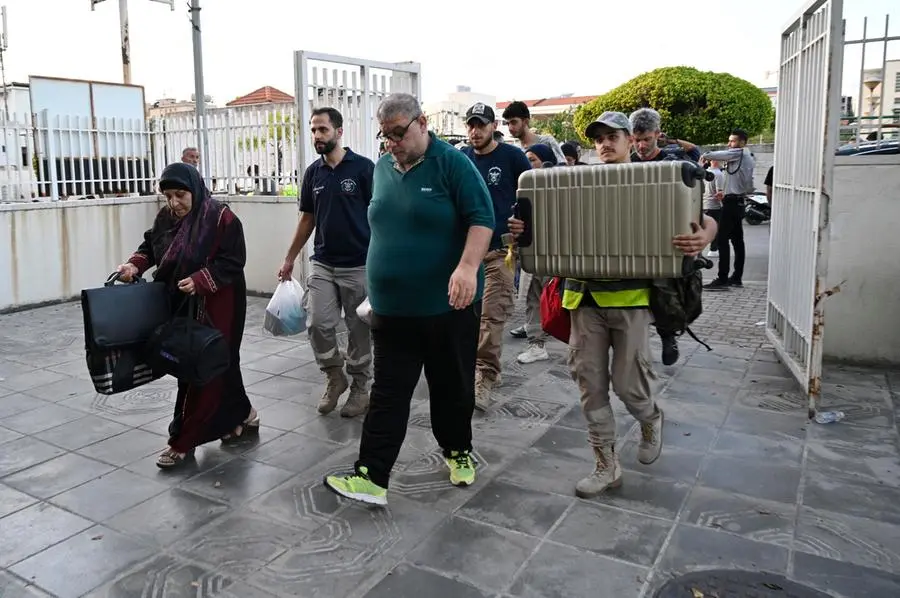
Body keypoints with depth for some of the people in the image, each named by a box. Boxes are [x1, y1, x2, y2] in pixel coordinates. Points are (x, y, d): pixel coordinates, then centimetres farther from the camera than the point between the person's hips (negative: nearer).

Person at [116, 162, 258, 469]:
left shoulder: (221, 218, -15)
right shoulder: (165, 218, 5)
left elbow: (232, 262, -17)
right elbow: (150, 247, 16)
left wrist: (199, 280, -28)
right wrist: (134, 265, -3)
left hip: (215, 308, -7)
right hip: (180, 306, 7)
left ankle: (183, 441, 6)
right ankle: (242, 417, 30)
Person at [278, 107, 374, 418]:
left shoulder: (364, 168, -7)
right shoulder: (313, 173, 7)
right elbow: (307, 219, 15)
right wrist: (289, 258, 14)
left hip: (359, 265, -4)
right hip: (322, 264, 4)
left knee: (359, 329, 5)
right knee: (318, 323, -3)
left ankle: (360, 388, 21)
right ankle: (334, 376, 20)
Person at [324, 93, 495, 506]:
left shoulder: (452, 163, -7)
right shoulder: (383, 168, 11)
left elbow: (482, 217, -13)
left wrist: (467, 266, -28)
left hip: (448, 305, -4)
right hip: (392, 307, 5)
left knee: (453, 387, 12)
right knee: (388, 393, 4)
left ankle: (458, 452, 34)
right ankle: (371, 477, 7)